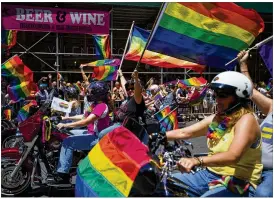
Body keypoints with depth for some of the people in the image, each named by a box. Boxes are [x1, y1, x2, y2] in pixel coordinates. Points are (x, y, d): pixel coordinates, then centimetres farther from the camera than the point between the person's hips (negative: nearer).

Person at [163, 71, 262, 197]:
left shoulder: (246, 119, -16)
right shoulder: (216, 119, 6)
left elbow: (233, 156, -32)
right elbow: (184, 132, 3)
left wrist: (197, 161, -46)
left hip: (238, 183, -7)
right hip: (210, 174, 8)